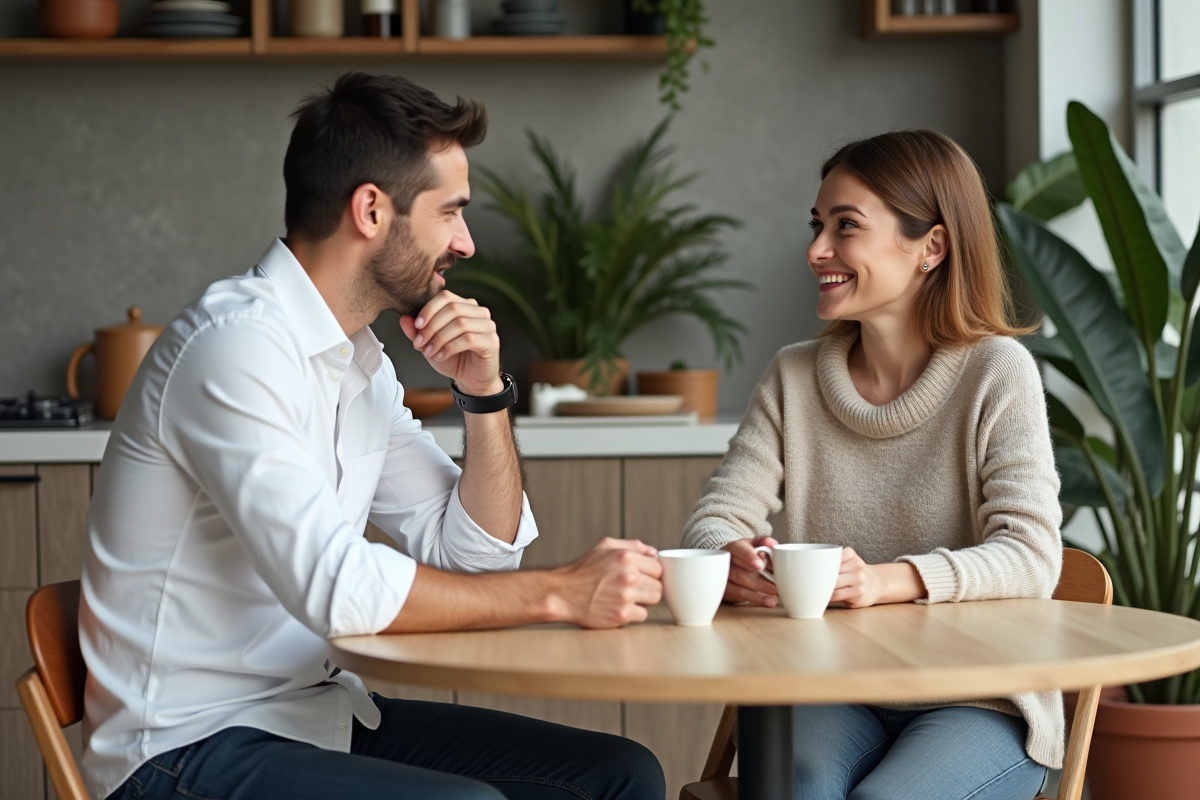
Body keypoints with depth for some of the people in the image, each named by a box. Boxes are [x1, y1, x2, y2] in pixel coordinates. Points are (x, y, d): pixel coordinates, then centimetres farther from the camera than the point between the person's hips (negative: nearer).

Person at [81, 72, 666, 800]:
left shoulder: (359, 357, 11)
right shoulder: (239, 345, -18)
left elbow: (479, 553, 14)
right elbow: (335, 588, -27)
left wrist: (485, 392, -1)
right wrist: (560, 594, -20)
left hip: (319, 710, 9)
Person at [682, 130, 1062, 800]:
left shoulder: (996, 373, -4)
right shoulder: (796, 378, 8)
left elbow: (1031, 556, -14)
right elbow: (716, 521, 3)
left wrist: (886, 581, -31)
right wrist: (730, 565, -23)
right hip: (831, 687, 2)